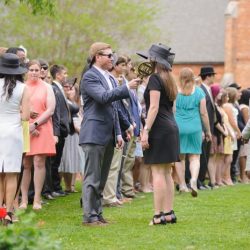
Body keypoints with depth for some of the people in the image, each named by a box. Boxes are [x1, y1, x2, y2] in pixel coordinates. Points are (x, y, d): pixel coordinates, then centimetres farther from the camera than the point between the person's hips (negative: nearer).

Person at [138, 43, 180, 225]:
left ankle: (159, 215, -10)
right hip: (171, 127, 9)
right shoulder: (169, 80, 17)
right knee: (167, 173, 10)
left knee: (158, 173, -9)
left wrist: (146, 131, -19)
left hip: (159, 129, -9)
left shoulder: (155, 78, -9)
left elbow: (154, 107, -17)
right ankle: (169, 213, 11)